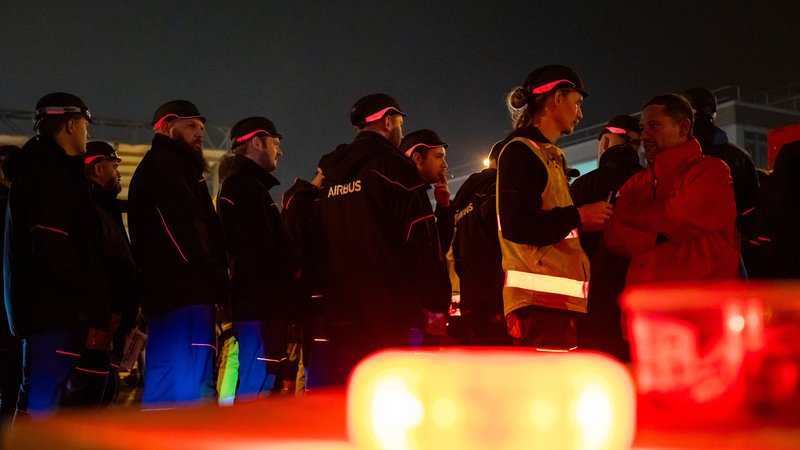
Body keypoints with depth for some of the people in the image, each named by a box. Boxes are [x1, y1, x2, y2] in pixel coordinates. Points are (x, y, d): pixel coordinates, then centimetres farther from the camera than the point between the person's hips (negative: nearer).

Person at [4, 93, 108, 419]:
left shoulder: (37, 165, 22)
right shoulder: (52, 170, -10)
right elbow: (53, 245, -20)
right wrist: (89, 302, -16)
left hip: (40, 304, 10)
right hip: (56, 306, -10)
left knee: (34, 396, 13)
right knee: (42, 402, -11)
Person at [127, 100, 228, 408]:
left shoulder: (150, 168, 28)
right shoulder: (167, 164, -2)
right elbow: (186, 228, -16)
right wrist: (216, 280, -10)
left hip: (161, 294, 11)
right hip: (186, 293, -10)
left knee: (162, 390, 9)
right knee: (193, 390, -16)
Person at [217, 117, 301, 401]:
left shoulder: (236, 184, 24)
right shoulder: (247, 185, -10)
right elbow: (260, 245, -20)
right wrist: (293, 268, -10)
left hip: (254, 302, 11)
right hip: (261, 303, -11)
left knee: (252, 385, 13)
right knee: (258, 388, -10)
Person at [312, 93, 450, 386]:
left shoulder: (333, 177, 16)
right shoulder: (394, 167, -7)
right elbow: (421, 240, -13)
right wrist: (437, 303, -9)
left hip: (341, 311, 8)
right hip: (393, 312, -7)